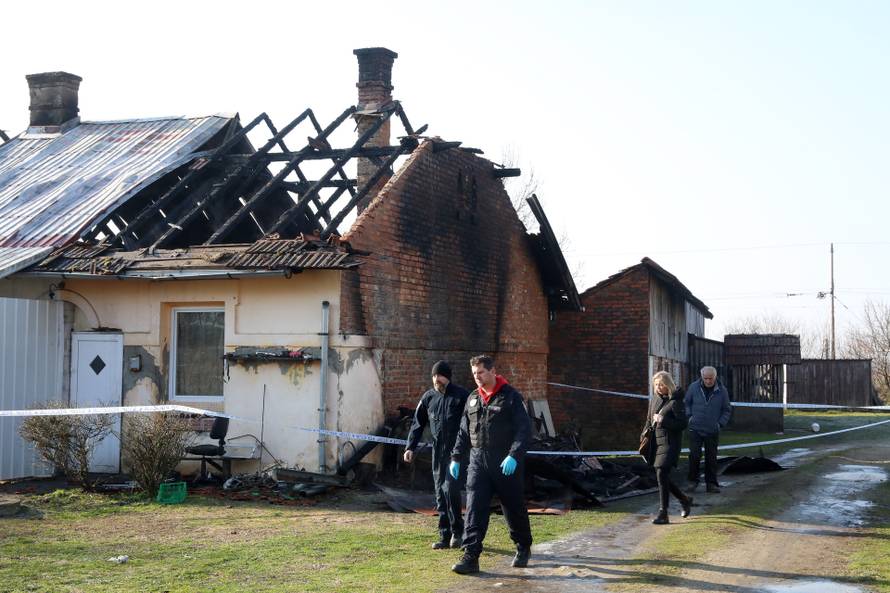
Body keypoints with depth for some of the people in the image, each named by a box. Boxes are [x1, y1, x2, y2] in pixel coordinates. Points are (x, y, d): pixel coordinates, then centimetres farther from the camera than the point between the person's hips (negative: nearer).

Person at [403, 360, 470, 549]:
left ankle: (457, 530, 2)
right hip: (438, 453, 5)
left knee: (450, 489, -14)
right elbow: (418, 424, 13)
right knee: (441, 495, 7)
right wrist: (410, 447, 4)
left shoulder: (461, 396, -5)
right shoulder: (429, 397, 9)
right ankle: (445, 536, 14)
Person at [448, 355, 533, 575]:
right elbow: (464, 432, 19)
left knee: (514, 508, 8)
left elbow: (524, 430, -13)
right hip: (478, 462, 4)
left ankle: (523, 548, 30)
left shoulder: (511, 396, -7)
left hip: (506, 465, -4)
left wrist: (514, 456, -24)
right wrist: (456, 457, 11)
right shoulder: (473, 399, 12)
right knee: (474, 509, -6)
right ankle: (470, 557, -9)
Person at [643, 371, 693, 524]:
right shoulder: (654, 399, 12)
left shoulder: (675, 401, -10)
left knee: (661, 474, -15)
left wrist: (662, 420, -19)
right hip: (656, 442, 8)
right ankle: (685, 500, 31)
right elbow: (649, 420, 23)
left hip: (670, 442, -8)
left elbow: (682, 424, -14)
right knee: (661, 477, 10)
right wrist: (645, 434, 10)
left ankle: (663, 513, -10)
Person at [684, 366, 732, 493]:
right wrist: (689, 416, 0)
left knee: (711, 458, 4)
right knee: (694, 455, -8)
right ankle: (693, 480, 6)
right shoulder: (694, 387, -3)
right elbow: (686, 402, 13)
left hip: (713, 431, 1)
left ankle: (711, 483, 12)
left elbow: (727, 410, 9)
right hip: (695, 429, -1)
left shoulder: (722, 391, -2)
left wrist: (721, 423, -2)